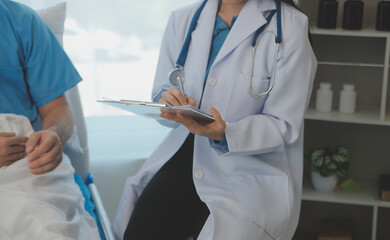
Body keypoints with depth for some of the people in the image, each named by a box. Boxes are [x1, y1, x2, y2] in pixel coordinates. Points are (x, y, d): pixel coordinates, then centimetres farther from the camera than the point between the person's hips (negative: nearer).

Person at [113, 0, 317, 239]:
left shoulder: (289, 26, -10)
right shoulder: (183, 20, 5)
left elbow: (283, 126, -11)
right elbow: (161, 92, 10)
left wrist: (224, 134, -28)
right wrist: (171, 105, -15)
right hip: (187, 154, 4)